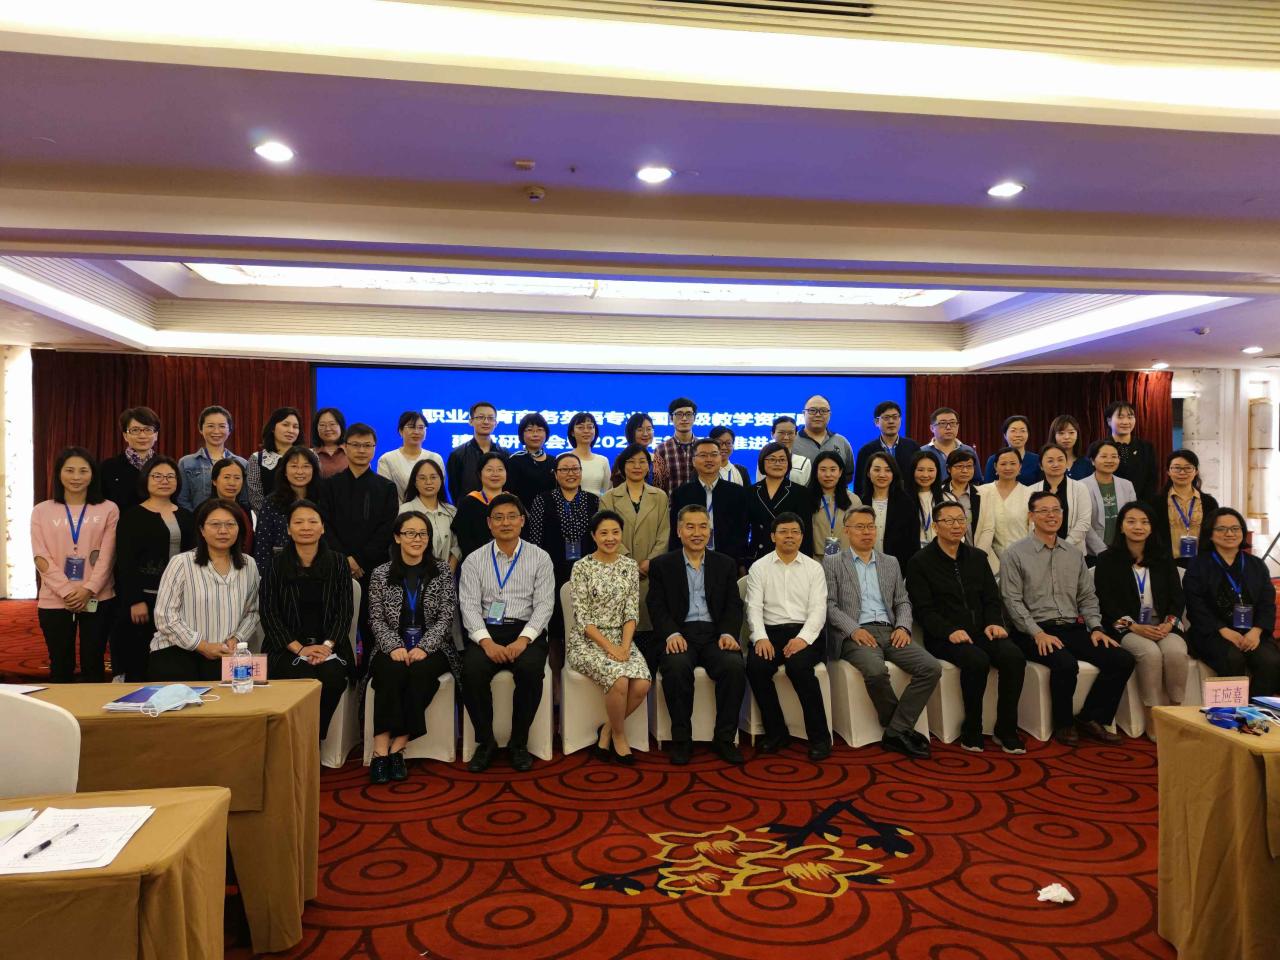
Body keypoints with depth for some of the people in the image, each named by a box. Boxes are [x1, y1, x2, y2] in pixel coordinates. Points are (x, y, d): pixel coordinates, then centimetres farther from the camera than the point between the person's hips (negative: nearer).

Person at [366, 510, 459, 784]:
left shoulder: (442, 572, 6)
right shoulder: (380, 574, 8)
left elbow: (445, 617, -1)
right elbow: (376, 619, 3)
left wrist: (423, 648, -17)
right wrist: (394, 647, -15)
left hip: (431, 647, 0)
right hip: (392, 648, 1)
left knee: (421, 672, -32)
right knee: (392, 672, -32)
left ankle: (397, 748, -25)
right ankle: (381, 750, -31)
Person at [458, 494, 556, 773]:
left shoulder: (539, 558, 7)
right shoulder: (474, 560, 9)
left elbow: (544, 604, -1)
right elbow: (469, 605, 0)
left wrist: (523, 640, -17)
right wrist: (487, 641, -17)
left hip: (526, 632, -1)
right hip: (486, 632, 1)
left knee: (531, 669, -32)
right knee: (471, 671, -29)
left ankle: (519, 743, -10)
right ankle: (485, 742, -7)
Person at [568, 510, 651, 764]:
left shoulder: (630, 566, 6)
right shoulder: (582, 567, -7)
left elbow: (632, 612, 3)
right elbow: (581, 617, -10)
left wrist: (624, 645, -12)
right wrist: (609, 647, -18)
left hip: (621, 639, 4)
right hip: (588, 641, -4)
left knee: (642, 685, -22)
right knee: (619, 680, -30)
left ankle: (607, 729, 4)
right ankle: (619, 735, -3)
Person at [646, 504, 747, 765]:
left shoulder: (726, 564, 16)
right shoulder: (661, 565, 10)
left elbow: (734, 605, 8)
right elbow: (657, 607, 1)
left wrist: (728, 633, -12)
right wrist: (672, 634, -18)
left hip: (715, 633, 2)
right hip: (679, 635, -2)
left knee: (735, 665, -29)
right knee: (677, 666, -34)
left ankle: (724, 739, -12)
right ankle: (681, 740, -15)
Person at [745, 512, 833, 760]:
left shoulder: (814, 568, 9)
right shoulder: (759, 568, 10)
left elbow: (818, 609, 0)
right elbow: (754, 607, 1)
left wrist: (803, 638, -18)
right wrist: (760, 637, -17)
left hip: (805, 633, -1)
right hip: (770, 631, 1)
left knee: (799, 665, -32)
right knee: (755, 666, -28)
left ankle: (819, 737, -17)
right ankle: (776, 732, -9)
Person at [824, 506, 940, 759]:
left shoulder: (891, 563, 22)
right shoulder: (832, 563, 9)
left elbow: (902, 602, 18)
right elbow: (829, 605, 0)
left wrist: (903, 627, -3)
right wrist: (853, 629, -16)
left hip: (890, 632, 5)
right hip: (855, 634, -4)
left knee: (932, 668, -20)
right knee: (876, 671, -34)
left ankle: (895, 732, -15)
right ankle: (903, 728, -9)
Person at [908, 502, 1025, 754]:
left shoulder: (978, 557, 17)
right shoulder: (920, 562, 1)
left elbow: (992, 598, 16)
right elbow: (923, 610, -6)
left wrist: (994, 622, -5)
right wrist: (950, 631, -20)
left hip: (981, 632, 5)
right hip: (944, 638, -5)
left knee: (1014, 656, -24)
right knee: (977, 660, -33)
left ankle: (1006, 730, -11)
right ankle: (971, 731, -14)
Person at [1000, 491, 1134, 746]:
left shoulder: (1074, 554, 17)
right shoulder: (1015, 554, -1)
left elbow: (1087, 596, 17)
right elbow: (1013, 601, -7)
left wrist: (1095, 627, 0)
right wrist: (1038, 633, -17)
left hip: (1073, 628, 6)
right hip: (1035, 632, -6)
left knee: (1123, 659, -14)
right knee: (1066, 664, -33)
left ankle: (1090, 718, 2)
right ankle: (1064, 724, -6)